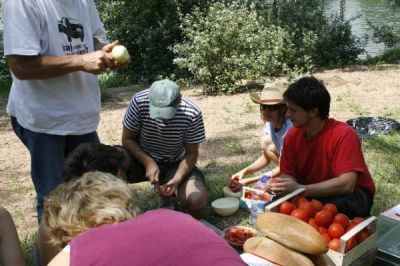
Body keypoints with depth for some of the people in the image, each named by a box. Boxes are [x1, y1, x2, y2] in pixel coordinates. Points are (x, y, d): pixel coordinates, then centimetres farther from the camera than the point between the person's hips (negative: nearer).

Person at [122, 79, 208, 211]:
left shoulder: (192, 113, -24)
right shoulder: (139, 101, -24)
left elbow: (191, 153, -12)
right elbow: (127, 139, -12)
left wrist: (176, 180, -29)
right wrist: (148, 163, -27)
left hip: (175, 164, 0)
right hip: (142, 158, 0)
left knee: (197, 201, -25)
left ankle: (167, 194, 11)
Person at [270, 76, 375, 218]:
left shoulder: (343, 135, -26)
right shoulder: (293, 135, -8)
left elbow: (346, 184, -32)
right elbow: (289, 173, -2)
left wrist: (299, 189, -37)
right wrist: (280, 184, -27)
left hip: (351, 195, -4)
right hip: (314, 193, 5)